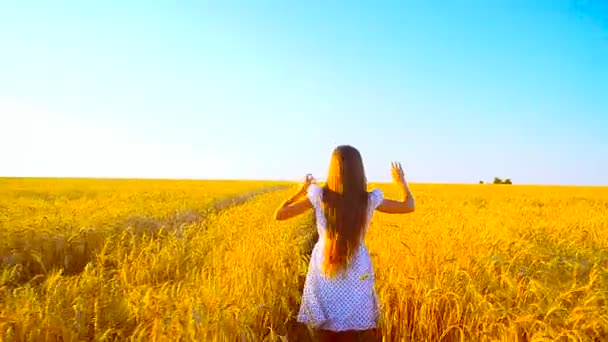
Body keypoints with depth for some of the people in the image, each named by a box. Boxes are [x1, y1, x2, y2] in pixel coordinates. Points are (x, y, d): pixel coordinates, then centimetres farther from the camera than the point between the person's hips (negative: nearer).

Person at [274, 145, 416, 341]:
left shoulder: (319, 196, -12)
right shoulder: (370, 200, -9)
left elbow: (279, 214, -4)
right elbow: (409, 206, 8)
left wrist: (300, 192, 11)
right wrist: (401, 181, 26)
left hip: (324, 277, 0)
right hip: (355, 279, 1)